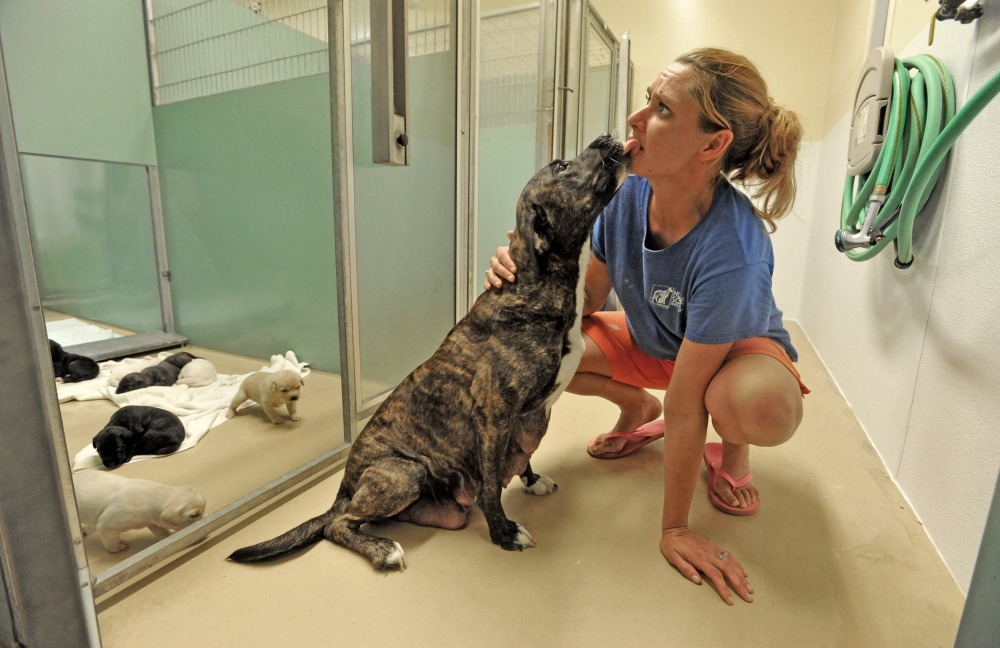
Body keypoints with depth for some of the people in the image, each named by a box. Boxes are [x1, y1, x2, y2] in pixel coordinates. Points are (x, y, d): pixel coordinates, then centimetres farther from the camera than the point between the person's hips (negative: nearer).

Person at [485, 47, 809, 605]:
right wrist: (530, 273, -31)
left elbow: (685, 404, -33)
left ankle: (732, 449, 1)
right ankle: (639, 409, 12)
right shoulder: (628, 192, -21)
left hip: (738, 348, -4)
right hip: (653, 341, 5)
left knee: (762, 409, -41)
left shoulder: (732, 252, -38)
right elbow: (588, 303, -10)